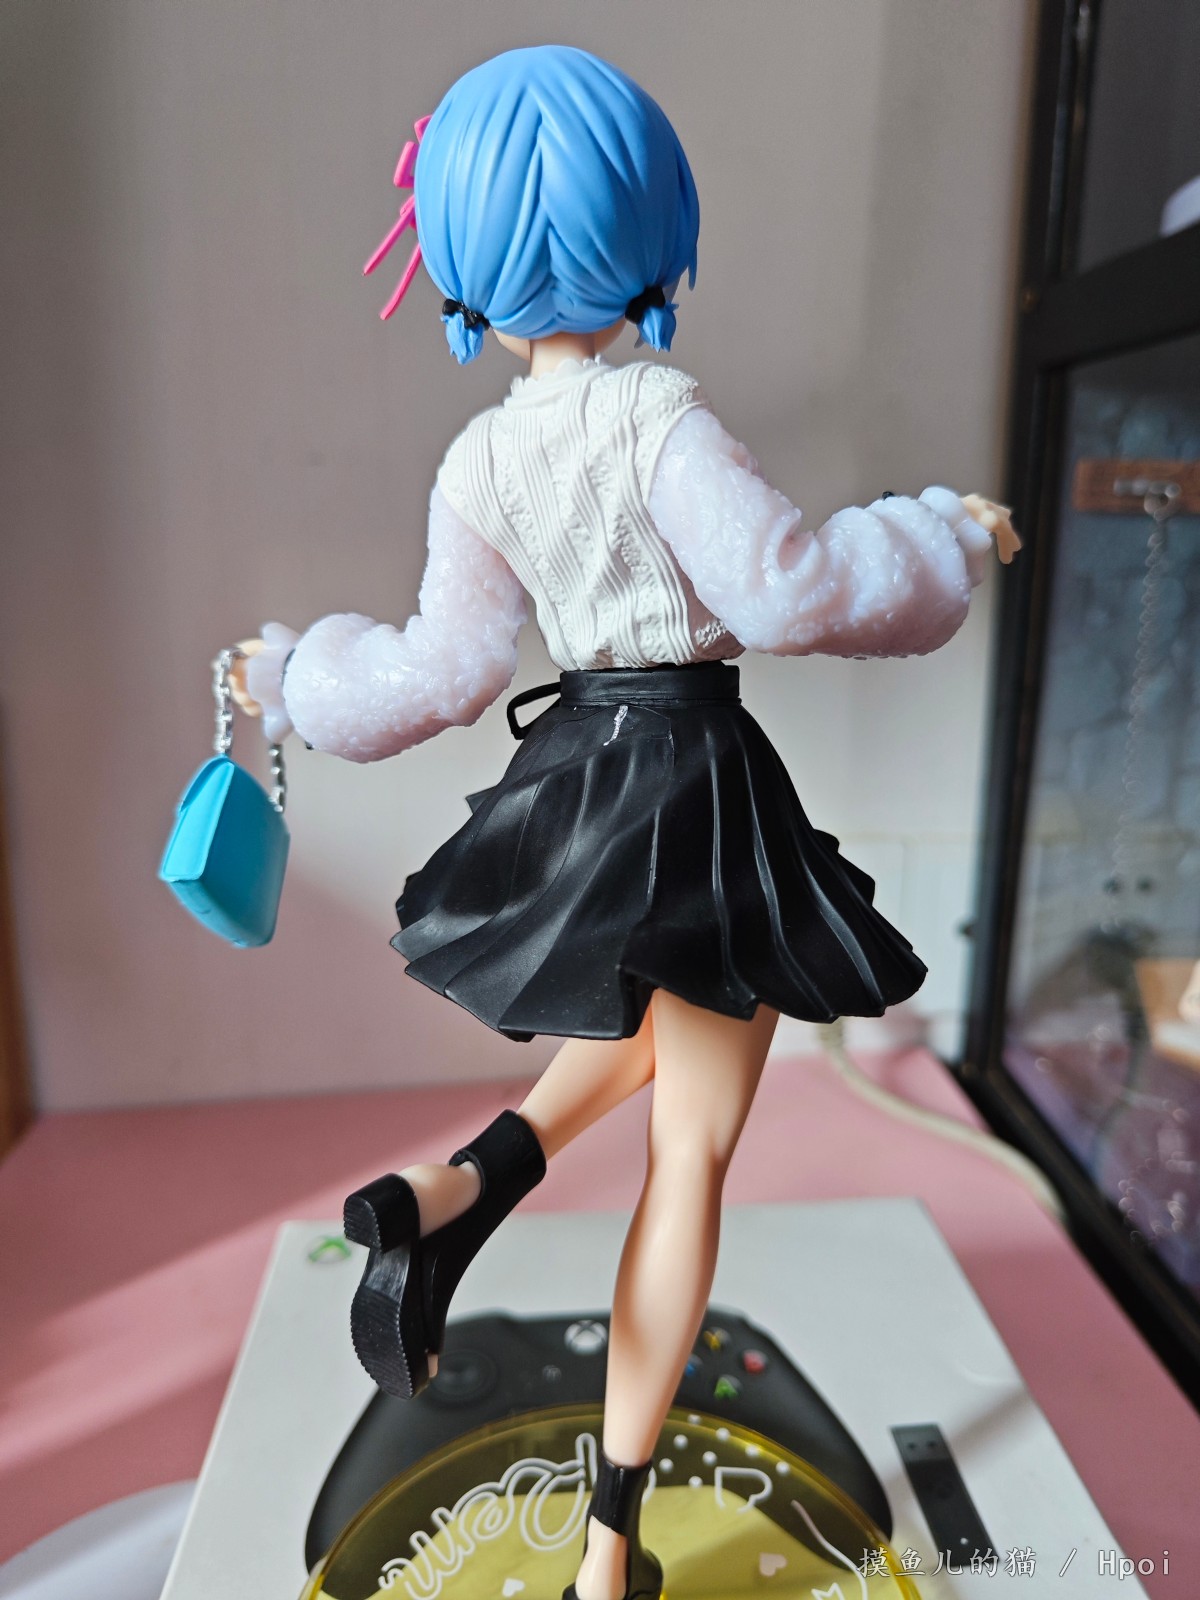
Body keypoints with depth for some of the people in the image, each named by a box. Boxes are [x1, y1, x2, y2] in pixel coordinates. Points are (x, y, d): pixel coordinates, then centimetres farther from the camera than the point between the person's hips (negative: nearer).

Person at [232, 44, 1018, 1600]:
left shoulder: (477, 461, 2)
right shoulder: (660, 412, -12)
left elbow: (441, 668, 3)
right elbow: (786, 584, -21)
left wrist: (295, 677, 20)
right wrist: (944, 535, -4)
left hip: (577, 780, 6)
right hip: (701, 784, -5)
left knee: (646, 1022, 33)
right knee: (691, 1154, 8)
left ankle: (455, 1187, 9)